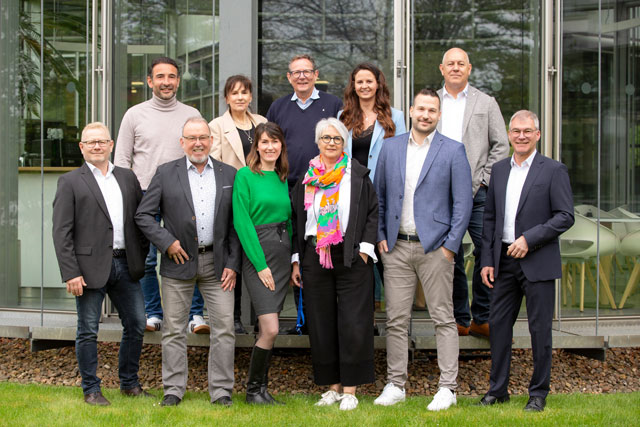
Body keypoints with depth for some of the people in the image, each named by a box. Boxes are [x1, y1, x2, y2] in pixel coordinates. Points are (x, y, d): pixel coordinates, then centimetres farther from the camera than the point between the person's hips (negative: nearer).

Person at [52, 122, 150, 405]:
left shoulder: (127, 178, 13)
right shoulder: (70, 182, -1)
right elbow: (62, 233, -6)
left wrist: (142, 258, 7)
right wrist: (70, 273, -13)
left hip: (125, 265, 5)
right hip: (91, 267, -4)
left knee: (136, 324, 8)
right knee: (88, 331, 3)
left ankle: (129, 383, 23)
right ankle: (91, 390, 14)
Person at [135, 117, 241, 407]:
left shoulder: (229, 175, 8)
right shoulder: (166, 173, 3)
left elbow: (236, 224, 7)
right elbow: (143, 215, 2)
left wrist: (232, 264, 0)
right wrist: (167, 242, -9)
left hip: (217, 262, 1)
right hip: (179, 261, -1)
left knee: (224, 327, -1)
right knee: (173, 329, 4)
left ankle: (221, 391, 8)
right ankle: (173, 390, 14)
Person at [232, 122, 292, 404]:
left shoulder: (282, 178, 14)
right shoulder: (245, 175, -6)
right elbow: (241, 222, -11)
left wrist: (294, 259, 8)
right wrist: (261, 264, -14)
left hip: (283, 253, 6)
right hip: (256, 253, -6)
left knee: (267, 328, 7)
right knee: (271, 329, -12)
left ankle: (262, 387, 16)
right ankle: (253, 389, 2)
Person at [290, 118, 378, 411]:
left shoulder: (358, 174, 3)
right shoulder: (307, 178, 11)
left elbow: (373, 211, 1)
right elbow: (296, 219, 13)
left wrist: (365, 249, -8)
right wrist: (296, 260, 8)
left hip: (351, 258, -3)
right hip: (315, 258, 3)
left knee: (352, 323, -4)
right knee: (322, 323, 5)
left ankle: (350, 389, 2)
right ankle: (332, 386, 15)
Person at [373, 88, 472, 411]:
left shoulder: (453, 151, 0)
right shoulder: (391, 147, 10)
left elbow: (463, 202, -2)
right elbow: (378, 195, 14)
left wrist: (450, 245, -8)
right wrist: (380, 236, 5)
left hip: (434, 248, -3)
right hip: (397, 248, 3)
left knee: (443, 319, 0)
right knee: (396, 320, 5)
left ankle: (447, 388, 5)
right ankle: (395, 385, 13)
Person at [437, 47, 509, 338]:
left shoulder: (486, 103, 9)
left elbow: (501, 146, 5)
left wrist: (483, 181, -4)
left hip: (477, 193, -1)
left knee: (487, 253, -6)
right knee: (450, 258, 4)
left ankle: (482, 319, 6)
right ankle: (460, 321, 14)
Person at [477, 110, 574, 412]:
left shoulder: (554, 171, -3)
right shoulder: (499, 170, 12)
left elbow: (565, 217, -8)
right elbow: (489, 217, 13)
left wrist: (529, 239, -16)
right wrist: (487, 260, 6)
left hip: (538, 262, -4)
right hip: (504, 261, 5)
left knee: (539, 328, 2)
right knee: (498, 324, 7)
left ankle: (539, 393, 13)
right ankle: (498, 389, 18)